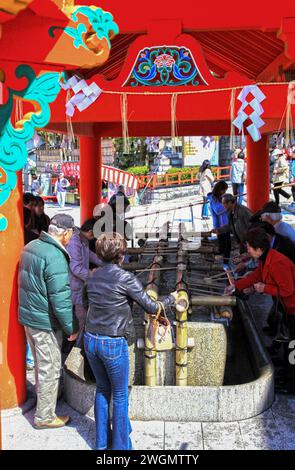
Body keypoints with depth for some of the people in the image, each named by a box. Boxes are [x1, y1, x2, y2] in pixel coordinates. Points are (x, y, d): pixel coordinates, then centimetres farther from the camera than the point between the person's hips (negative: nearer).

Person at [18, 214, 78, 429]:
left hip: (28, 316, 9)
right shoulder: (55, 257, -24)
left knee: (41, 364, 25)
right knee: (50, 369, 6)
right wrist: (72, 327, -16)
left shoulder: (31, 246, 4)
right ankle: (45, 417, 19)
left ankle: (45, 399, 44)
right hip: (45, 322, -9)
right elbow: (60, 298, -24)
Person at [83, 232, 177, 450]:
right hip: (113, 344, -6)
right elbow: (151, 307, -11)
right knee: (120, 396, 11)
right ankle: (120, 445, 23)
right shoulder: (125, 278, -17)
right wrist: (171, 298, 6)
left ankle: (102, 441, 33)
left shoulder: (92, 276, 2)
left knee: (102, 389, 22)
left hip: (90, 340, 6)